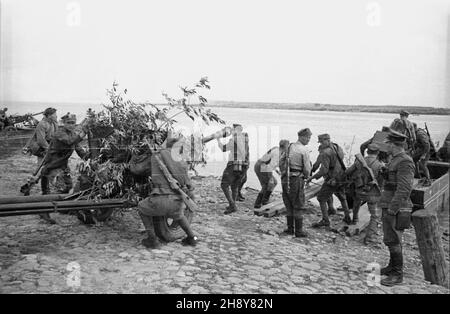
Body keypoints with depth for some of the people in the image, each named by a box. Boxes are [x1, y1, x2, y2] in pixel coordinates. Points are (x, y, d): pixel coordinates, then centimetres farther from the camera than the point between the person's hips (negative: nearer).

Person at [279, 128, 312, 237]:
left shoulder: (290, 146, 9)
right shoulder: (304, 150, -11)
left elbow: (281, 161, 12)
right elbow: (307, 169, -11)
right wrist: (306, 176, 10)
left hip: (286, 179, 6)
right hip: (297, 179, -6)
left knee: (289, 205, 15)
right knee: (298, 206, 5)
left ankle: (290, 229, 21)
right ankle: (299, 231, 10)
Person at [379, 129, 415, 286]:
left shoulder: (405, 162, -17)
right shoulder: (396, 160, 14)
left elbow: (404, 189, -23)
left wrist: (392, 210, -23)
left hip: (396, 209, -10)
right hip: (389, 207, 10)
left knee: (393, 241, -4)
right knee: (390, 239, 18)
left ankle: (397, 275, 6)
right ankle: (393, 267, 31)